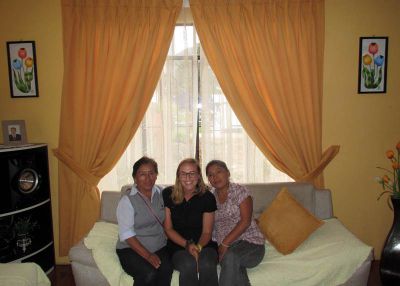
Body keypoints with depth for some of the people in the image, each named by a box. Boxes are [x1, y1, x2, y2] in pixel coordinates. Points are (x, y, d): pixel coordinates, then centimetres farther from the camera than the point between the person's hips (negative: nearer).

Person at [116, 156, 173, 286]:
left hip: (159, 247, 3)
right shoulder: (127, 201, -6)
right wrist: (147, 255, -20)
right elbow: (127, 235, -12)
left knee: (166, 269, -28)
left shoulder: (161, 193, 8)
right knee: (149, 273, -32)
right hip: (131, 249, -3)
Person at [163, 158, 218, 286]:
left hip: (203, 244, 1)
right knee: (188, 264, -34)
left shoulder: (207, 197, -2)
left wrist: (198, 246, -19)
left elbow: (207, 232, 2)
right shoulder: (168, 194, -3)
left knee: (207, 265, -33)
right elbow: (168, 229, 0)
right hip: (177, 245, 0)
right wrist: (187, 245, -13)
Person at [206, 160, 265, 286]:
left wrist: (225, 243, -17)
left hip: (250, 243, -2)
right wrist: (220, 245, -7)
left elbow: (245, 221, -11)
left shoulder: (240, 191, -2)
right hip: (224, 246, 3)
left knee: (230, 256, -35)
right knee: (235, 267, -32)